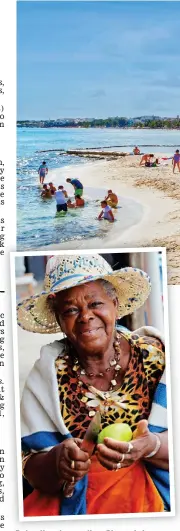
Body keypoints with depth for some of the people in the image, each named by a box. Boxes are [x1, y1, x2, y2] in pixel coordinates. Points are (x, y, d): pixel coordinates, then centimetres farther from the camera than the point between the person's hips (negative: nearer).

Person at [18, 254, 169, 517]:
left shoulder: (155, 354, -7)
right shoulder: (47, 374, -3)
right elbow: (32, 471, -3)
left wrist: (150, 446, -25)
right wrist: (57, 462, -23)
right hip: (73, 502, 2)